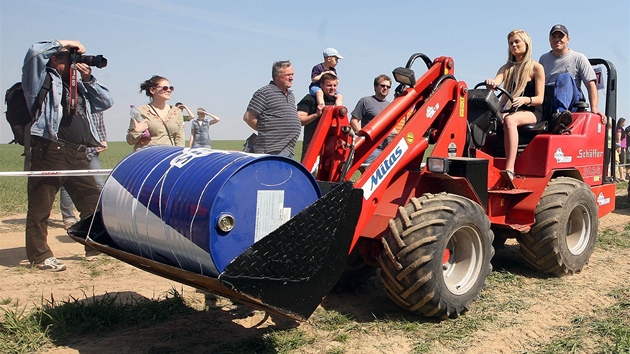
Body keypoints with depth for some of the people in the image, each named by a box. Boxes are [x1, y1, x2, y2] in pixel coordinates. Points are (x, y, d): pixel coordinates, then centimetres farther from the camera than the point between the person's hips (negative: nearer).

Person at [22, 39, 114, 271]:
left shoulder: (78, 85, 24)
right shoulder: (43, 80, 6)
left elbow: (106, 102, 18)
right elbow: (35, 52, -12)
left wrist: (88, 79, 7)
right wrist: (64, 43, 0)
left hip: (78, 155, 6)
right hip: (49, 152, -6)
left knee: (94, 203, 8)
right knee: (40, 207, -1)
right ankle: (39, 256, 8)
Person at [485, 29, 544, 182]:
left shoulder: (536, 68, 5)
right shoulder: (506, 68, 19)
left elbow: (539, 99, -2)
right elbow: (495, 83, -2)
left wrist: (524, 100, -25)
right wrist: (491, 83, -28)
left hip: (531, 112, -4)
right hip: (510, 110, 5)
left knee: (509, 120, -38)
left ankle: (509, 169, -49)